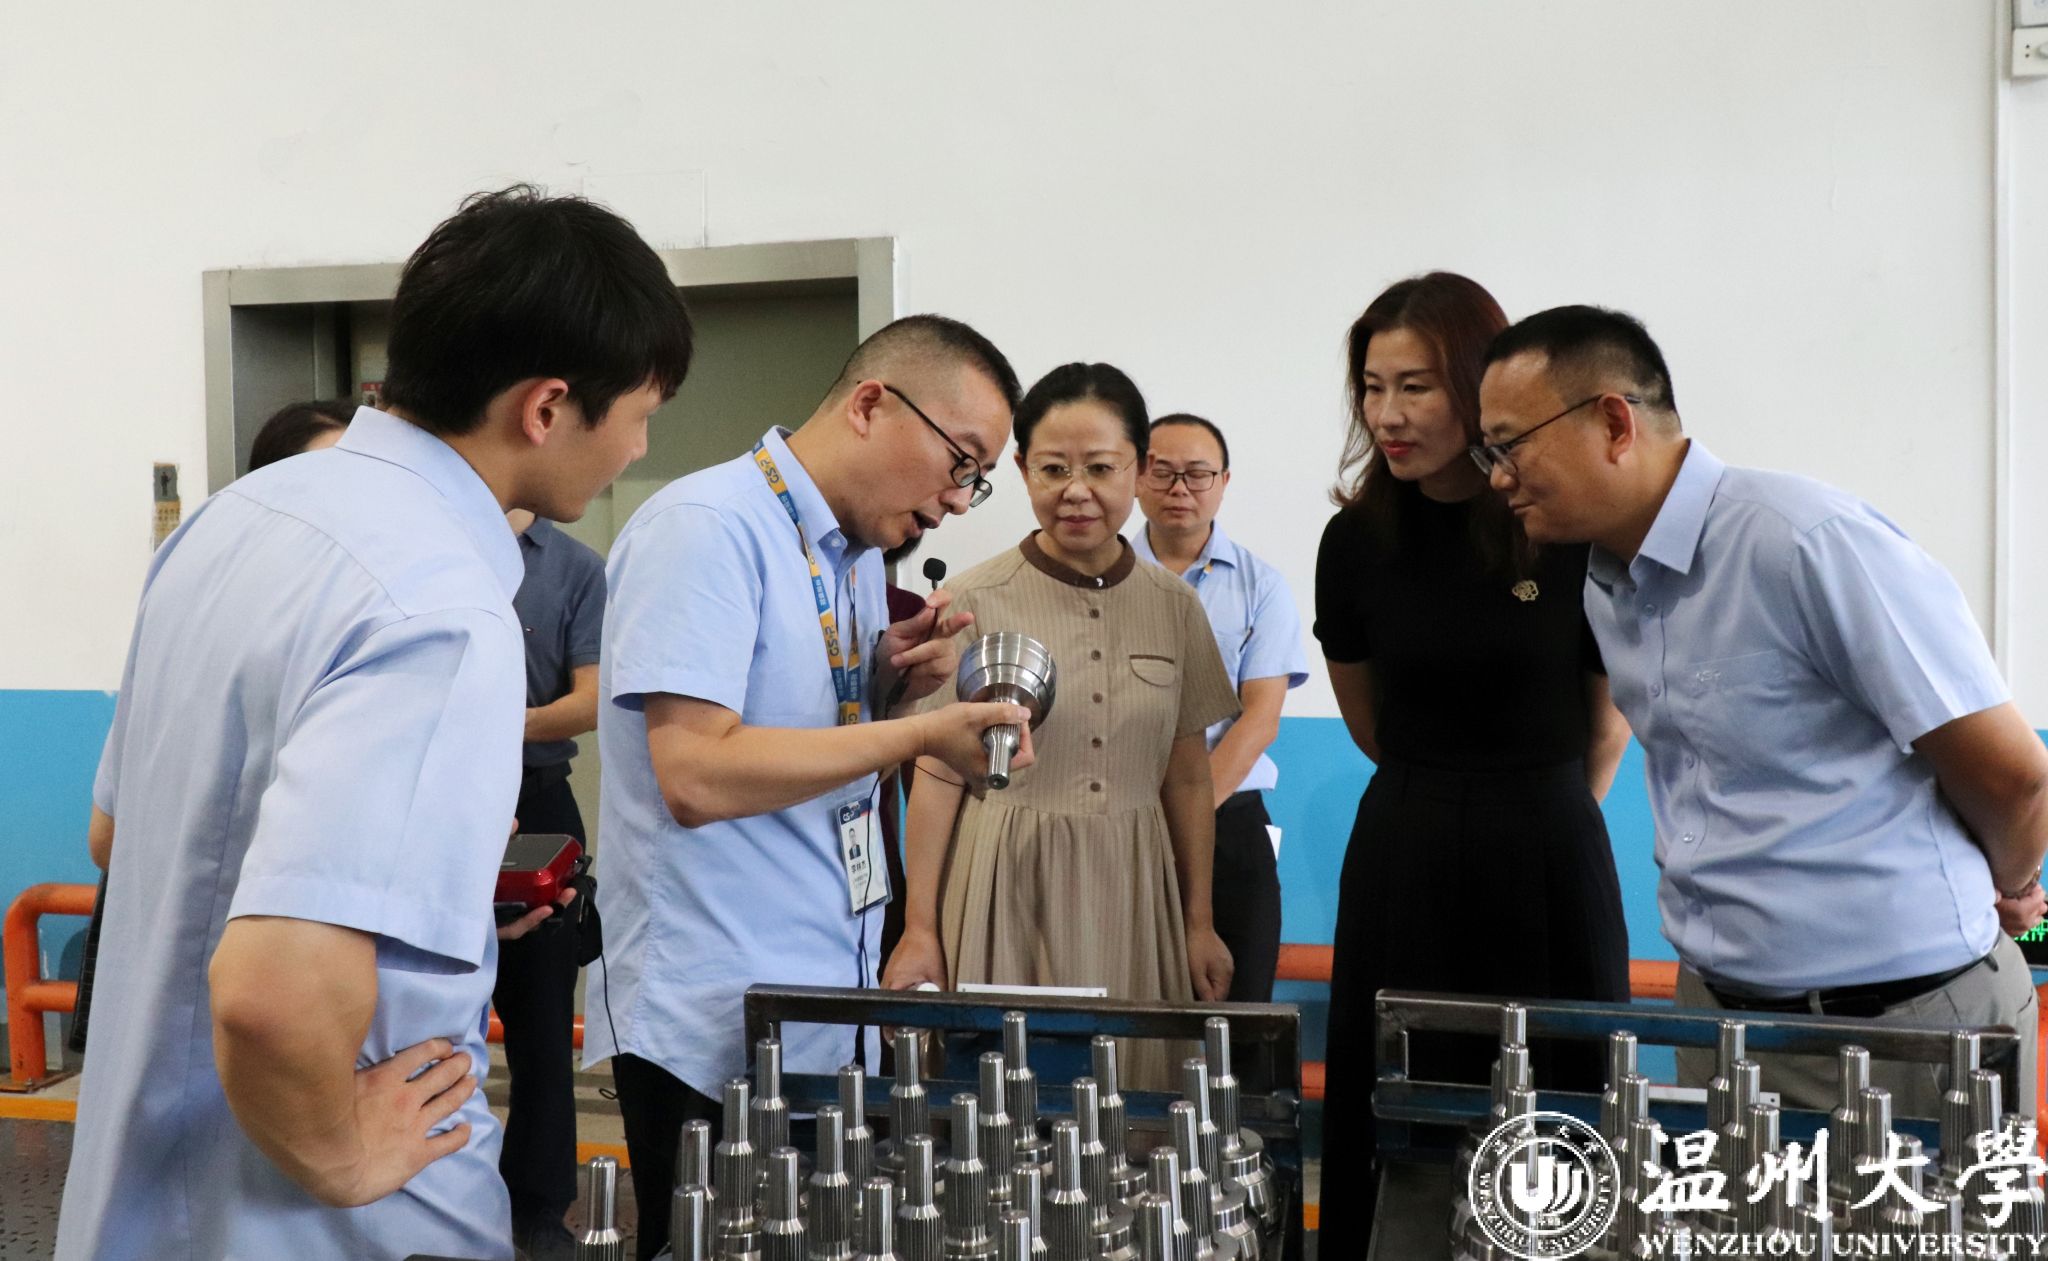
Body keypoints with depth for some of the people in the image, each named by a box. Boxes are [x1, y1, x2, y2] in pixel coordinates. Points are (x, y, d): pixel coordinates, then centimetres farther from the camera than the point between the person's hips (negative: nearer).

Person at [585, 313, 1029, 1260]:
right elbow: (696, 773, -24)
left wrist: (886, 679, 0)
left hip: (836, 1019, 9)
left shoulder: (860, 557, 12)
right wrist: (915, 733, -22)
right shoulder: (706, 526, -15)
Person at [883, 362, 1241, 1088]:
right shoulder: (971, 604, -4)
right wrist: (919, 931, -4)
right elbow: (937, 778, -2)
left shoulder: (1175, 607, 7)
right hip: (1005, 892, -3)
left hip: (1132, 895, 3)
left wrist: (1201, 923, 11)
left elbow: (1187, 778, 12)